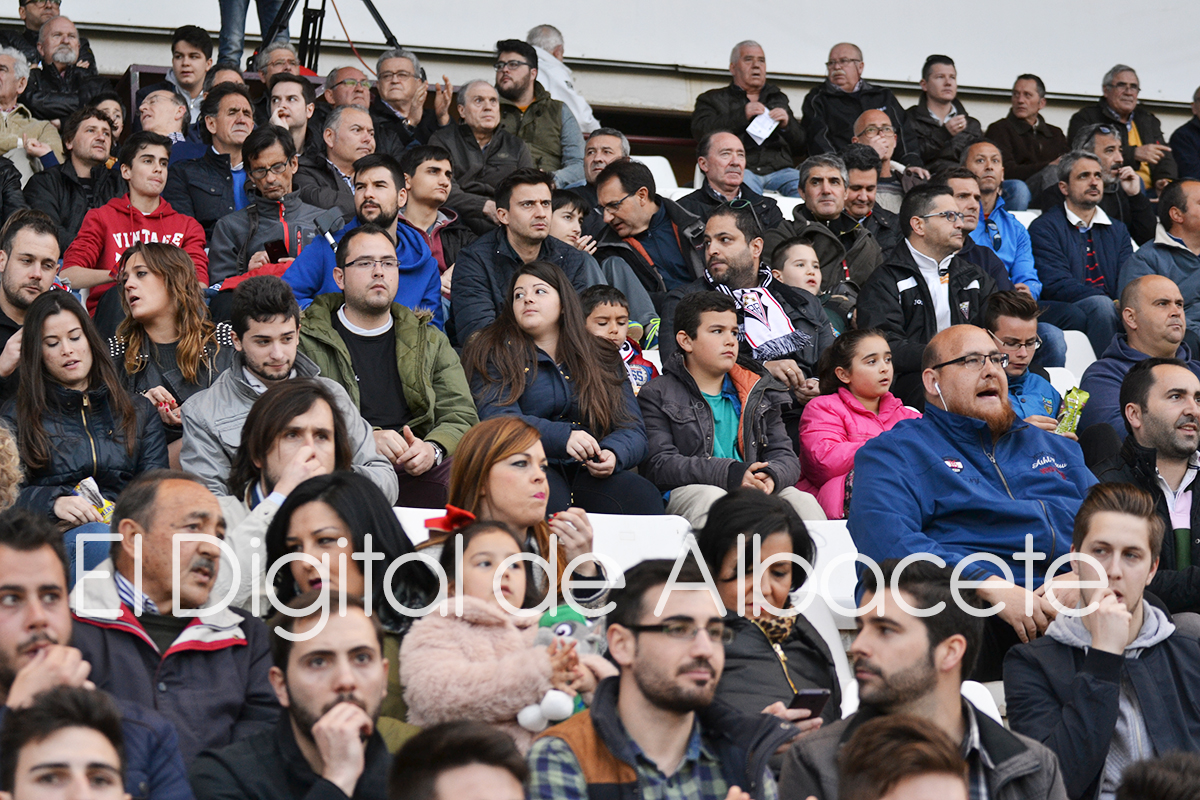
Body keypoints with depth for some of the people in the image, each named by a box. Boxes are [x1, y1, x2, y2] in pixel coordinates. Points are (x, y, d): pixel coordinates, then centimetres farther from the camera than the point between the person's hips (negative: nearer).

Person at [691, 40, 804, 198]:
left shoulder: (778, 99, 30)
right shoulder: (713, 99, 20)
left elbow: (800, 146, 24)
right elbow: (701, 132, -1)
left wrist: (787, 124, 2)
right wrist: (742, 115, -8)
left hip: (778, 170, 3)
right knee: (745, 184, -40)